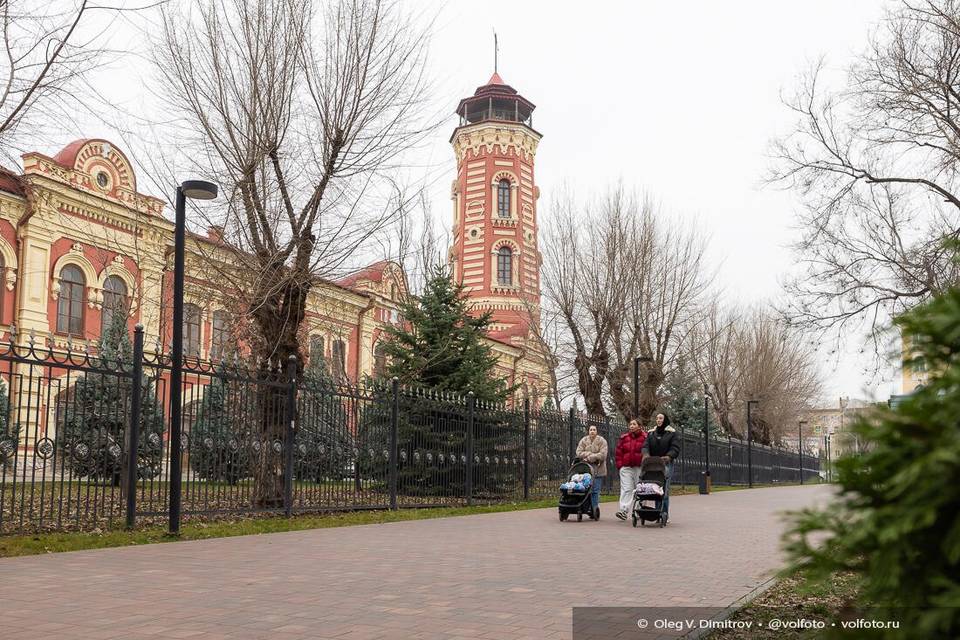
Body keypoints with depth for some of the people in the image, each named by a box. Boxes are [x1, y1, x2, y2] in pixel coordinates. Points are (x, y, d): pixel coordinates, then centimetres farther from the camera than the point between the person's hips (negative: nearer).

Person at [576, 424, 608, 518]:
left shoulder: (601, 441, 1)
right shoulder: (584, 440, 11)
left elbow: (602, 455, -10)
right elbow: (579, 453, 1)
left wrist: (589, 457, -10)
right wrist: (591, 454, -10)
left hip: (598, 470, -3)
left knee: (595, 490, -8)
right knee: (588, 490, 0)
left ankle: (595, 508, -5)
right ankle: (594, 509, 6)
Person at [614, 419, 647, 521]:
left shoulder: (645, 438, 1)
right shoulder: (624, 438, 10)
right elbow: (618, 452, 13)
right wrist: (620, 465, 4)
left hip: (639, 468, -2)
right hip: (626, 467, 2)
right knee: (626, 489, -8)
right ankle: (623, 510, -16)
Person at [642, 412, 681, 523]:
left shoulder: (672, 433, 7)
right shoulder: (651, 433, 17)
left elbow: (675, 448, -3)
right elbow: (645, 445, 7)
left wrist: (668, 456, -20)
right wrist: (646, 455, -14)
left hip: (666, 464, -3)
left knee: (665, 489, -9)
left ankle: (665, 513, -6)